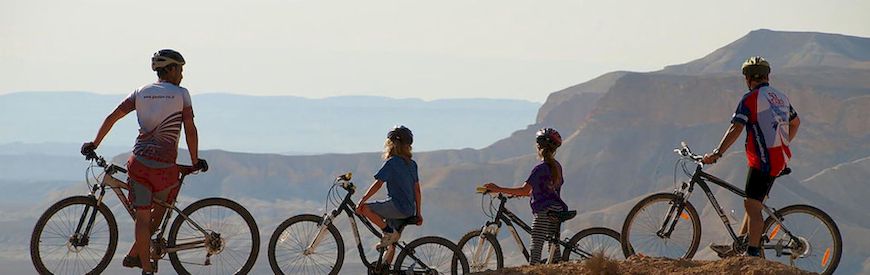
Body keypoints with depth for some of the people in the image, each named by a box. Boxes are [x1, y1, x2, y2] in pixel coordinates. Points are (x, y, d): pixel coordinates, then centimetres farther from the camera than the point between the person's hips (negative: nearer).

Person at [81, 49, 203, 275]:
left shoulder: (141, 93, 10)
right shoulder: (181, 94, 1)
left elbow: (112, 117, 7)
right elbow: (190, 130, -3)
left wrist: (94, 144, 16)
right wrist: (195, 161, 8)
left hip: (139, 163, 3)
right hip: (166, 167, -3)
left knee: (142, 216, 4)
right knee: (161, 209, 19)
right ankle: (133, 255, 19)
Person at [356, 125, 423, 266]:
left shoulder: (391, 162, -7)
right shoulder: (412, 164, 16)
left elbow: (378, 184, -14)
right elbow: (417, 190, 18)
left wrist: (362, 201, -12)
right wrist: (418, 213, 22)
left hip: (397, 206, -8)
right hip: (409, 210, 8)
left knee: (363, 208, -11)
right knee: (391, 244, 16)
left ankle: (388, 232, -12)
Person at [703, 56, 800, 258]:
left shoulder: (750, 99, -10)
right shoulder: (781, 97, 15)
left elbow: (736, 129, -21)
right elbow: (796, 123, 29)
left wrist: (716, 154, -23)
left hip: (763, 161, -9)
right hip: (779, 159, 9)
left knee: (752, 206, -7)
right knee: (753, 203, 15)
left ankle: (753, 254, -11)